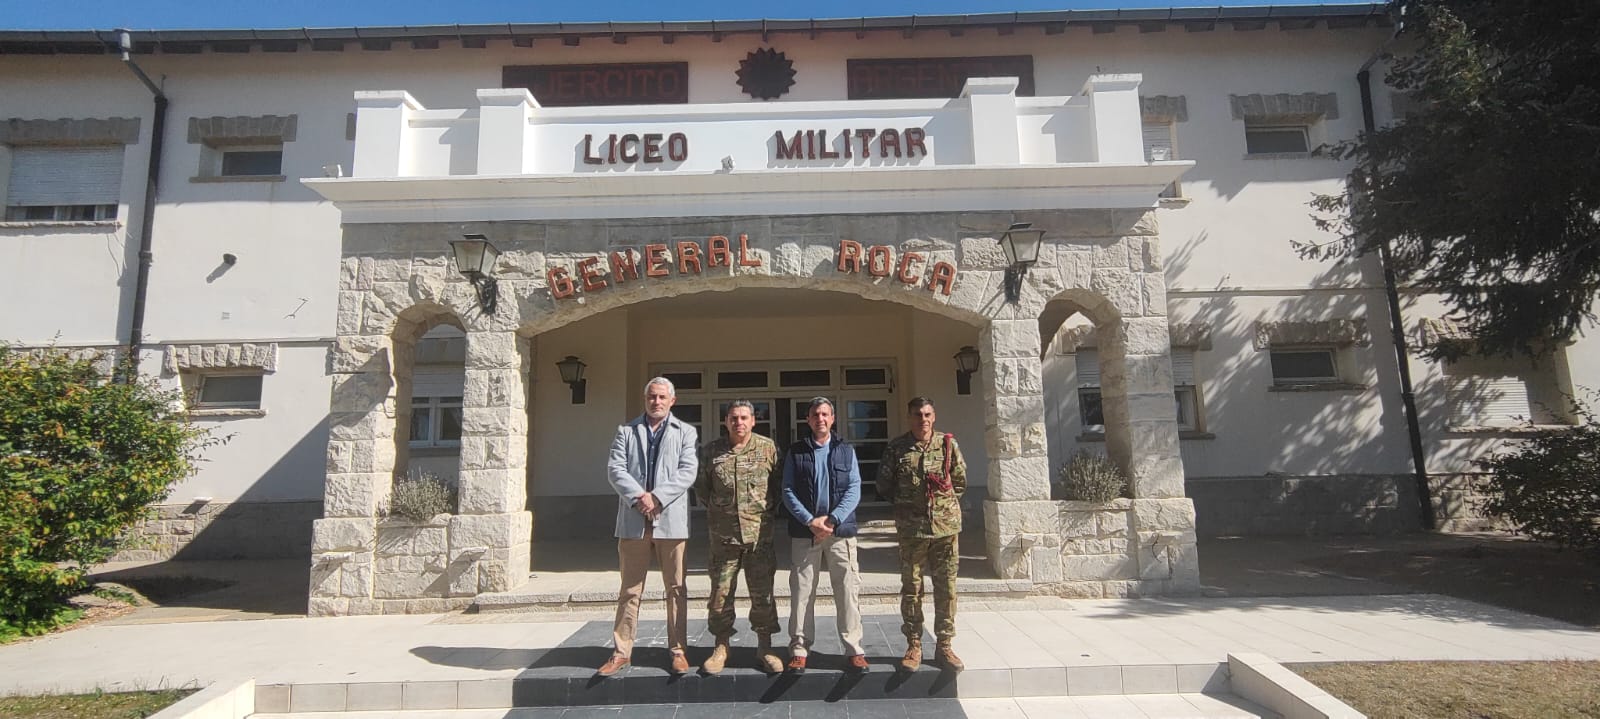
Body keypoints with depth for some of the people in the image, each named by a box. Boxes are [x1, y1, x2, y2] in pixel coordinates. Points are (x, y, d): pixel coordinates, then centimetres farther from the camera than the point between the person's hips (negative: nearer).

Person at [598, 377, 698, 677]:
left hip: (670, 519, -1)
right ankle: (622, 652, 15)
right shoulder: (626, 431, 12)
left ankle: (677, 650, 15)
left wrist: (657, 497, -15)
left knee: (676, 589, 5)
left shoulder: (685, 432, 8)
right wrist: (639, 497, -14)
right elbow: (615, 469, 1)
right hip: (633, 520, 1)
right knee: (629, 590, 7)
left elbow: (687, 472, -4)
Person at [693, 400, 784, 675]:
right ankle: (721, 646, 21)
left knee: (763, 593, 5)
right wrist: (717, 508, 9)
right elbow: (701, 486, 12)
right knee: (720, 593, 7)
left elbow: (778, 483, 7)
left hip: (759, 533, -1)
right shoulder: (711, 450, 3)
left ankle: (765, 647, 18)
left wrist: (769, 508, 3)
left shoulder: (767, 448, 1)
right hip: (722, 534, 1)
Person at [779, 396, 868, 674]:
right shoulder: (795, 452, 8)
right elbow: (788, 491, 2)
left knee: (848, 589, -1)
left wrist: (832, 520, -11)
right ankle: (799, 649, 12)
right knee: (802, 591, 2)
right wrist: (810, 521, -11)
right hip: (804, 530, 0)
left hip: (841, 529, 0)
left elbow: (854, 490, 1)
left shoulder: (846, 451, 10)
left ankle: (854, 649, 9)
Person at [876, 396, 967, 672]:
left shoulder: (948, 444, 2)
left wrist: (944, 502, 10)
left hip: (946, 525, 1)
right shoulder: (896, 448, -2)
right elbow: (884, 485, 7)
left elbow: (960, 481, 13)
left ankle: (944, 646, 18)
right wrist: (905, 504, 9)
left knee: (946, 587, 7)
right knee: (911, 588, 6)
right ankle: (913, 646, 18)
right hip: (911, 529, -1)